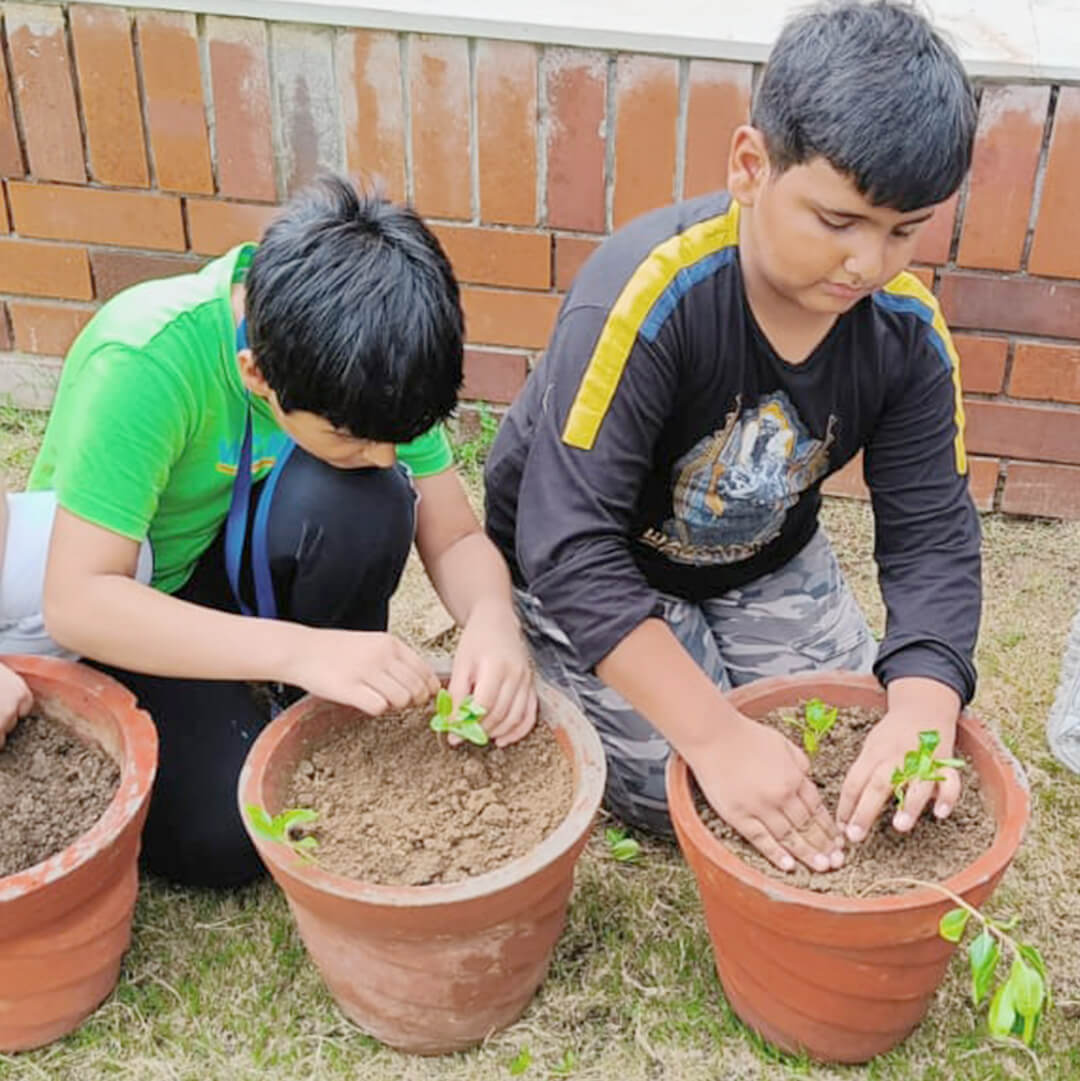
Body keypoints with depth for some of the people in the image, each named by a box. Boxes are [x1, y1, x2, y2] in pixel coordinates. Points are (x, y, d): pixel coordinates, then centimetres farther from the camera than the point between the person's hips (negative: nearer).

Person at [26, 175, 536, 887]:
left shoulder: (363, 362, -18)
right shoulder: (143, 364, -33)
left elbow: (455, 538, -12)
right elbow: (76, 600, -35)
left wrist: (493, 621, -36)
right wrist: (303, 650, -45)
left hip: (240, 562, 3)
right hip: (123, 605, -3)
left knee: (365, 505, -30)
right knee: (225, 834, -25)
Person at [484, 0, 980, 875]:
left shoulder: (907, 328, -18)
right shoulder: (647, 294, -36)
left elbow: (932, 533, -17)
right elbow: (570, 545, -39)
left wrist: (924, 704, -36)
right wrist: (718, 735, -43)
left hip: (762, 559, 5)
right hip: (589, 568, -5)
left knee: (857, 755, 8)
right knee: (676, 792, -11)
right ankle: (552, 660, 14)